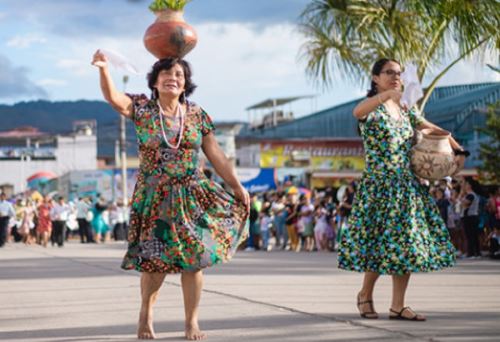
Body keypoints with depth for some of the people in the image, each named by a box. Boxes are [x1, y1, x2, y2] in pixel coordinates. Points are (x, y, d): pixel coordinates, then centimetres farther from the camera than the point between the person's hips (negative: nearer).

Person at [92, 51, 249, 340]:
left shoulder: (197, 114, 3)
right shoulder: (143, 108, -2)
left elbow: (216, 154, 6)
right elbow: (114, 97, -19)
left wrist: (237, 186, 3)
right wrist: (104, 69, -38)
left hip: (192, 197, 2)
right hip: (155, 199, -2)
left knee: (194, 259, -2)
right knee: (156, 261, -1)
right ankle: (146, 312, 26)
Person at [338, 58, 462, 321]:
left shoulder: (405, 111, 14)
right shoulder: (371, 108, -7)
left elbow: (434, 129, 21)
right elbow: (358, 112, -32)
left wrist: (458, 150, 7)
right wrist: (385, 95, -48)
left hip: (406, 186, 7)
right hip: (379, 186, -7)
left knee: (405, 243, 3)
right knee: (382, 242, -4)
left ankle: (398, 306, 8)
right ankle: (365, 294, 19)